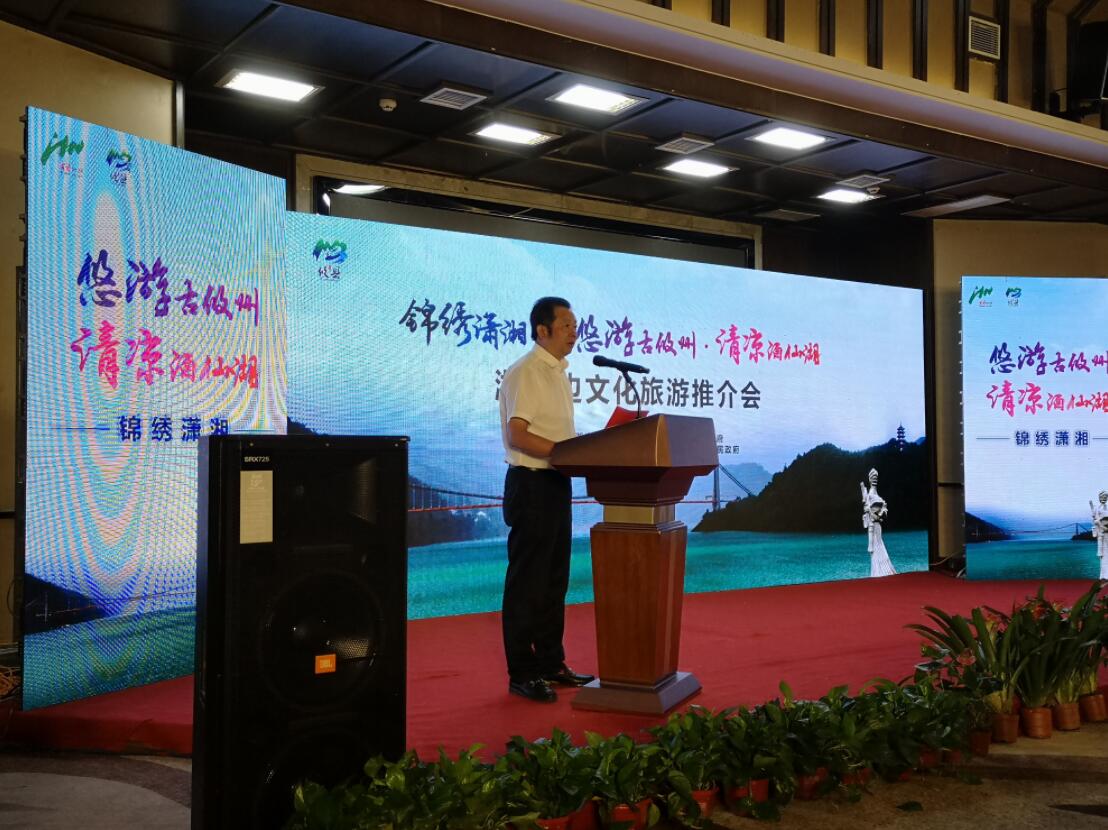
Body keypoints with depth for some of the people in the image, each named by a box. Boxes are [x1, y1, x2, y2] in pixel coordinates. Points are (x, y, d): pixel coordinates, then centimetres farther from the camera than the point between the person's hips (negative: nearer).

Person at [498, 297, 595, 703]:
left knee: (555, 579, 15)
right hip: (531, 484, -9)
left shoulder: (559, 372, 15)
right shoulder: (524, 373, -13)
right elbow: (519, 436, -21)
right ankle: (522, 674, 6)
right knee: (526, 581, -2)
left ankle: (550, 664, 25)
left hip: (558, 482, 9)